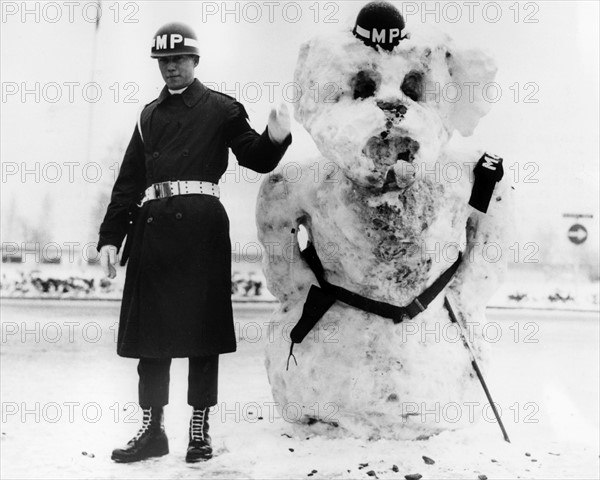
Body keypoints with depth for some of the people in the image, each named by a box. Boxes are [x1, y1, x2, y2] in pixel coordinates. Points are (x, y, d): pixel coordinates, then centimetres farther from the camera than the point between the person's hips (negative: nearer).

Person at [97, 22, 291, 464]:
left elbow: (257, 158, 0)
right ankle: (152, 429, 14)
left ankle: (200, 428, 9)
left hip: (201, 224, -4)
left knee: (202, 326, -1)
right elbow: (129, 180, 17)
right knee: (150, 329, 4)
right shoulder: (150, 116, 20)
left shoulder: (221, 109, 8)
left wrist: (276, 138, -23)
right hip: (153, 225, 5)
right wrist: (110, 237, 10)